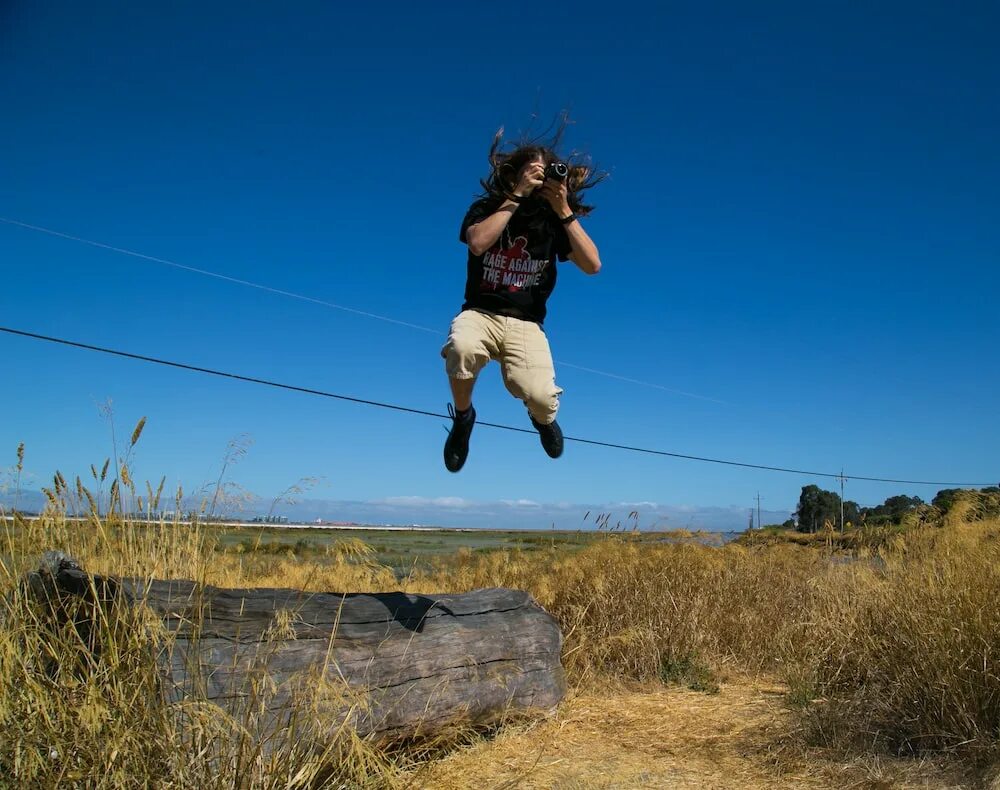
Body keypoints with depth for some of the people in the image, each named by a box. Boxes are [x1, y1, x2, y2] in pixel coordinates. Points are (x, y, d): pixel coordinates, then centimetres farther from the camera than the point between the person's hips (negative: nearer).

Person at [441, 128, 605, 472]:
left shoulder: (554, 219, 3)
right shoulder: (487, 208, 1)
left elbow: (592, 265, -9)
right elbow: (477, 243, -21)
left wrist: (564, 210, -14)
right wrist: (517, 196, -19)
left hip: (526, 322, 1)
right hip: (480, 313, 0)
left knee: (539, 396, -27)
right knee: (461, 347, -38)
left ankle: (543, 418, 16)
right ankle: (463, 416, -4)